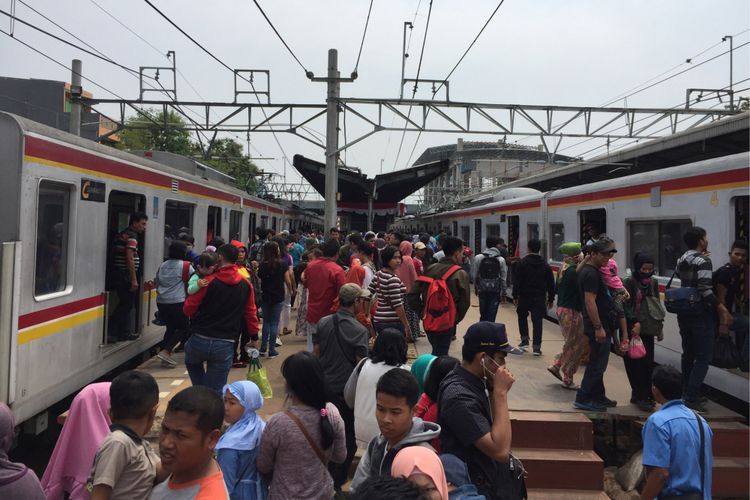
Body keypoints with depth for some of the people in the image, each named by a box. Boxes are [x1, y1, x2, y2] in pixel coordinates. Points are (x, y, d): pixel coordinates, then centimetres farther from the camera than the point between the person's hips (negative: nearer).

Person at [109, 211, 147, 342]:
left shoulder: (121, 234, 16)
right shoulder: (131, 236, -14)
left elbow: (114, 253, 21)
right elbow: (130, 258, -21)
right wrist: (134, 279, -20)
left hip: (118, 274, 10)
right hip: (126, 276, -10)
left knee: (124, 304, 16)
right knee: (127, 304, 0)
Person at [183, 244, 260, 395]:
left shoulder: (208, 282, -10)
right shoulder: (246, 285, 0)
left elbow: (188, 309, -5)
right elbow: (251, 314, 6)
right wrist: (254, 337, 18)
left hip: (200, 341, -1)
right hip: (225, 345, 2)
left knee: (191, 361, 32)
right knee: (215, 391, 10)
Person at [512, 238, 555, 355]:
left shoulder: (523, 262, -6)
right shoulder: (545, 265, 5)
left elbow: (517, 281, -10)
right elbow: (551, 284, 7)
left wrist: (515, 296, -5)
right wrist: (550, 299, 14)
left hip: (524, 296, -2)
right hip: (539, 297, 2)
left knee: (522, 316, 20)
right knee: (537, 321, 3)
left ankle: (525, 339, 11)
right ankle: (537, 346, 0)